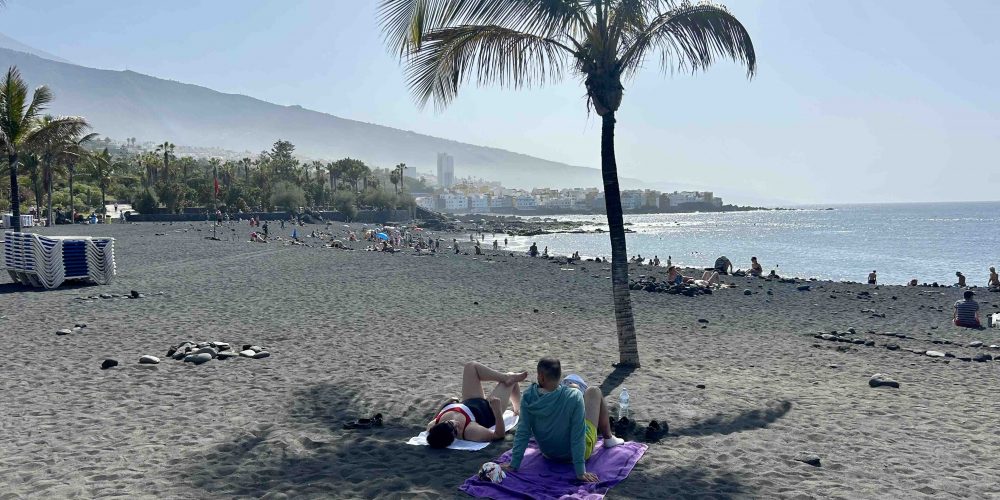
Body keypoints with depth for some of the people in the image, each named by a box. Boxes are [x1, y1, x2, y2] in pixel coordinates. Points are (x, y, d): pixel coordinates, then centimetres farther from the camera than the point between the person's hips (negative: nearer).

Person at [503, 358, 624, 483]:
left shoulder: (528, 398, -24)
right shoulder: (573, 397, -33)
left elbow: (523, 432, -20)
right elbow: (578, 436, -31)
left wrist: (514, 464, -12)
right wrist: (580, 472, -24)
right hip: (576, 452, -3)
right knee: (594, 392, 12)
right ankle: (608, 438, 32)